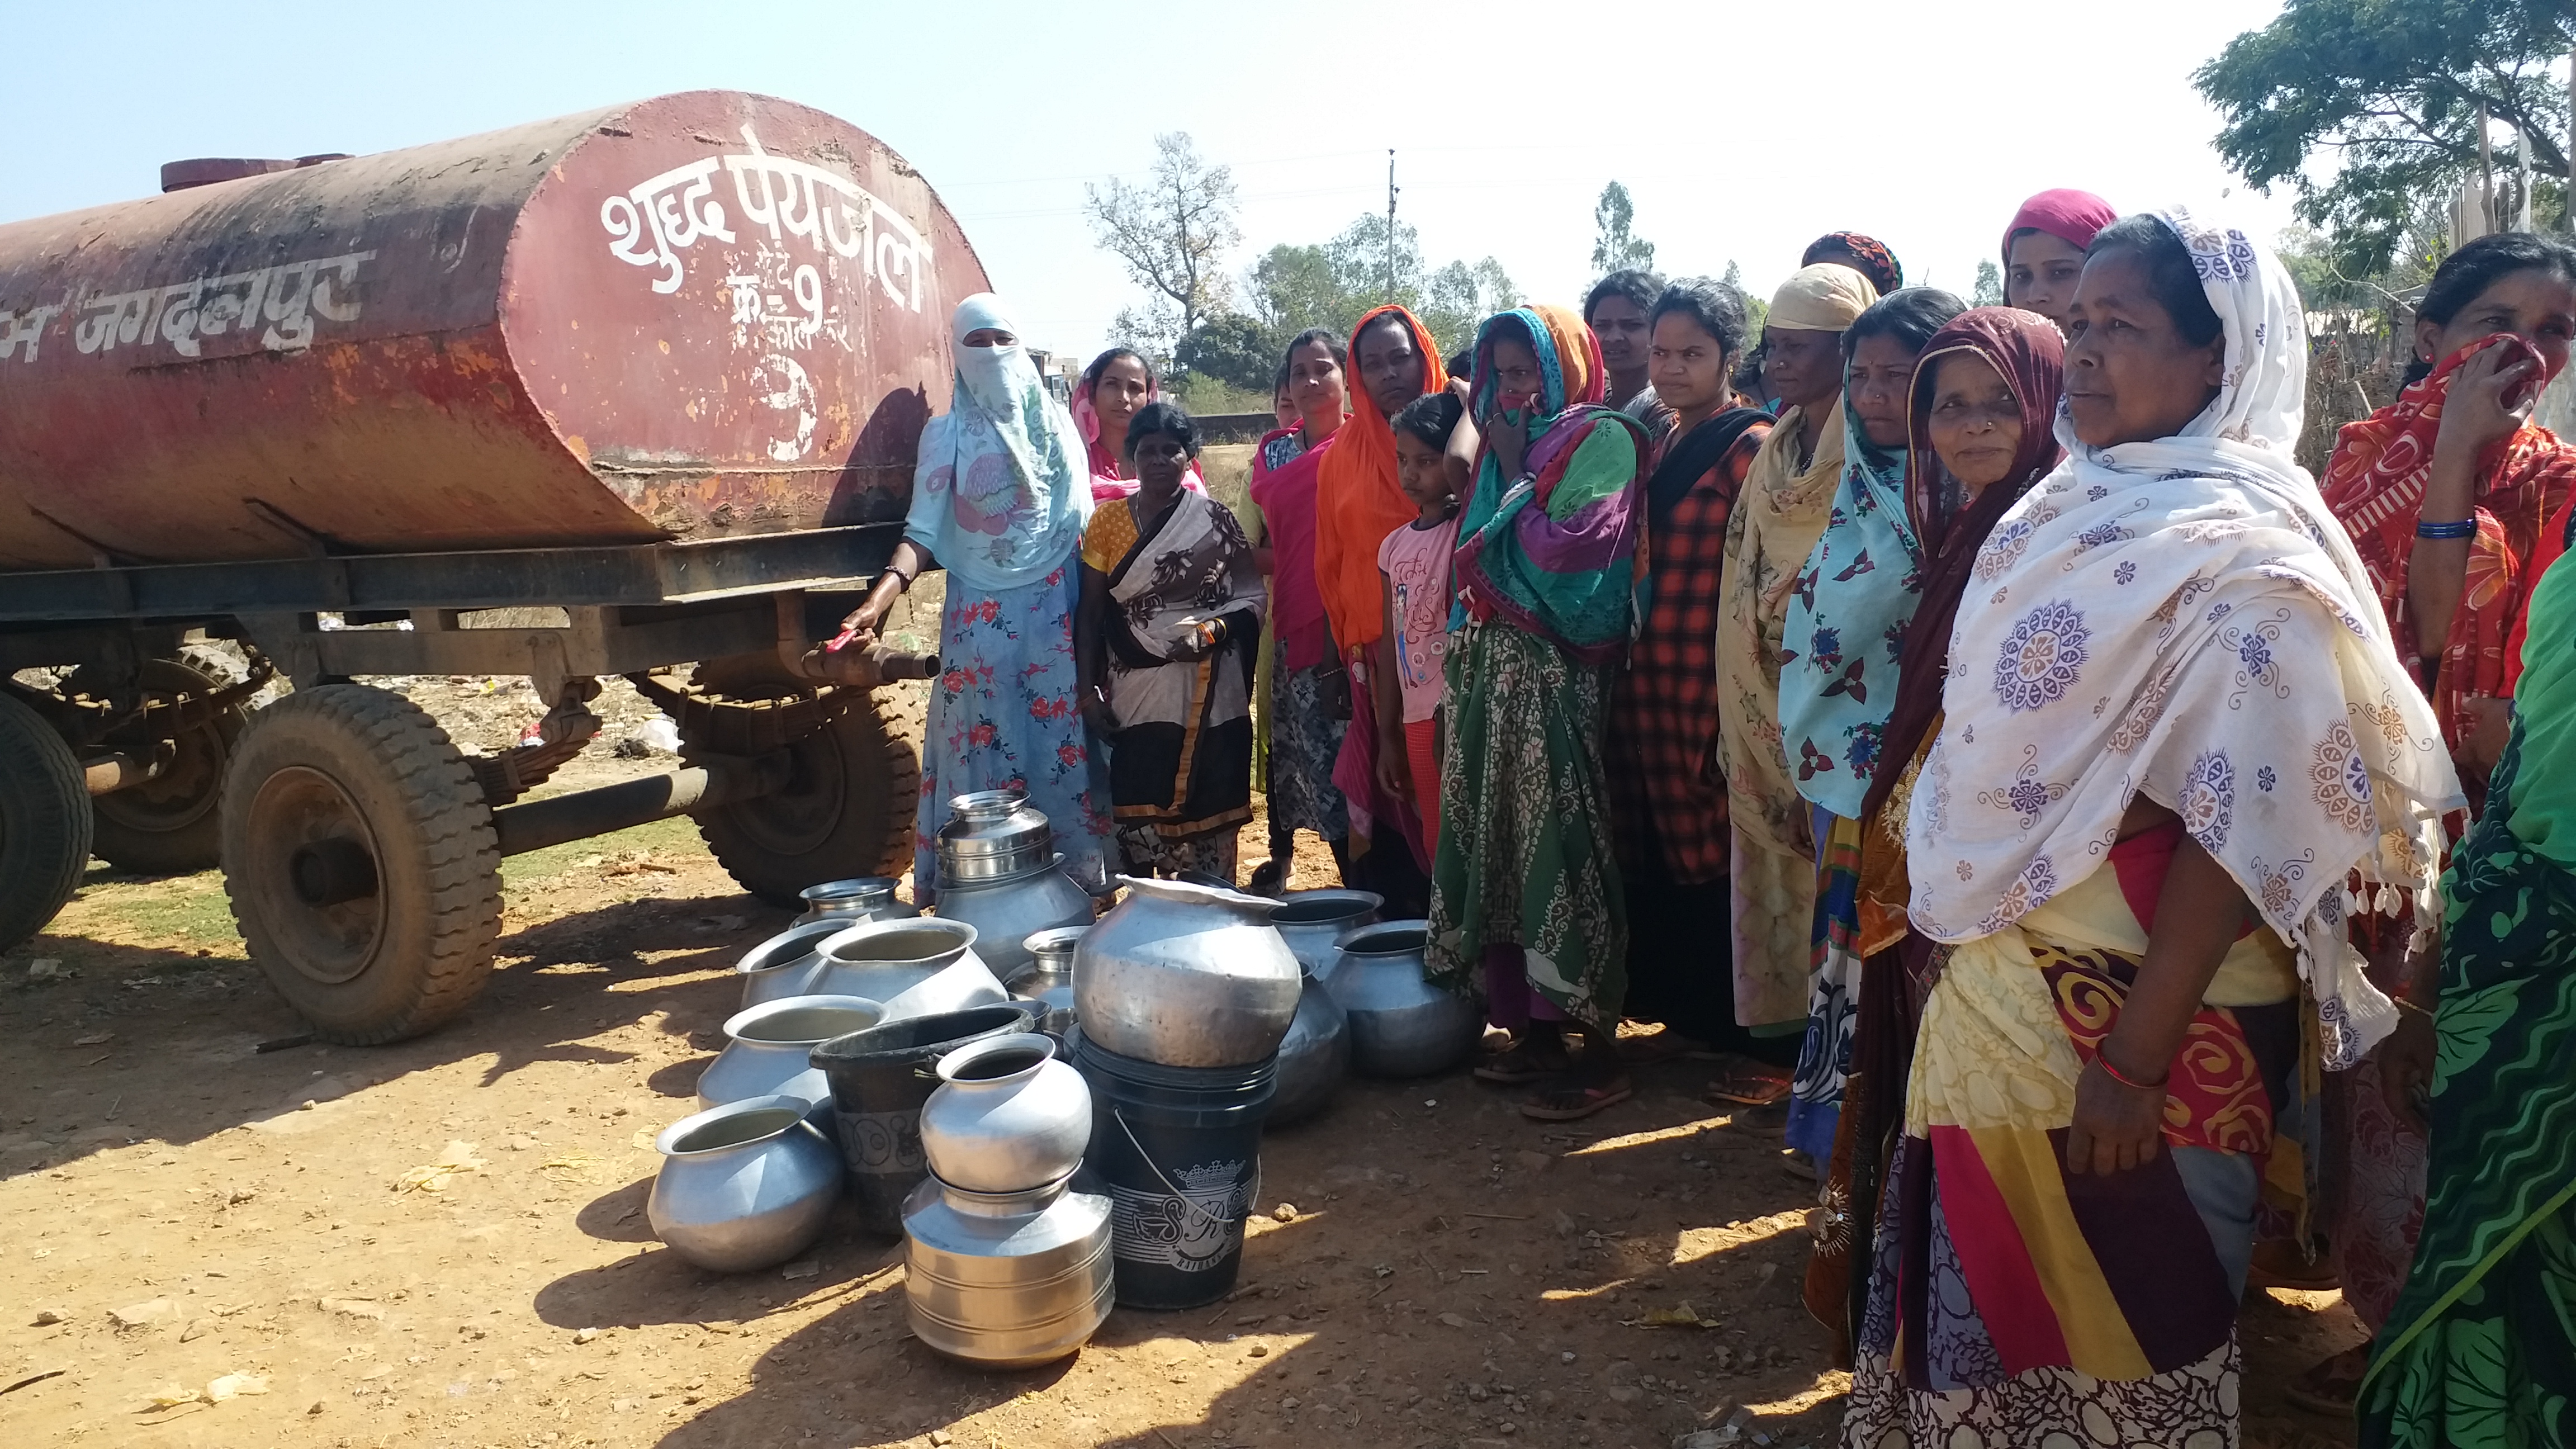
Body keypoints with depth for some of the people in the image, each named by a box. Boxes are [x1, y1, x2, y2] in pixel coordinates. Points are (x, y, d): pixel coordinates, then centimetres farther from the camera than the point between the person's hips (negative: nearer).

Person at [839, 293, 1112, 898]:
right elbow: (924, 531, -3)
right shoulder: (946, 433, 3)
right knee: (982, 747, 0)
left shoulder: (1053, 423, 8)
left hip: (1053, 610, 1)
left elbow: (1082, 522, 6)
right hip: (979, 616, -1)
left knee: (1058, 740, 1)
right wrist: (883, 593, -20)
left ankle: (1072, 879, 9)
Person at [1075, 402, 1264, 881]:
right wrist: (1088, 691, 1)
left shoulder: (1214, 519, 1)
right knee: (1136, 812, 0)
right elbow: (1090, 614, 6)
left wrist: (1212, 631, -15)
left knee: (1208, 806, 0)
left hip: (1208, 694, -2)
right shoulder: (1108, 521, 6)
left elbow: (1251, 597, 1)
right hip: (1135, 693, 2)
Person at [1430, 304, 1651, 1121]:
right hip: (1493, 671, 7)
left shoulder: (1600, 440, -3)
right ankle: (1534, 1028, 17)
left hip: (1558, 677, -7)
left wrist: (1516, 479, -4)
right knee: (1505, 842, 7)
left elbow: (1568, 555, -13)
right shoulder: (1507, 443, 18)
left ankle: (1600, 1052, 1)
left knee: (1562, 845, -7)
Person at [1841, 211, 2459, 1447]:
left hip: (2124, 1015, -7)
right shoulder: (2071, 506, 8)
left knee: (2108, 1316, 10)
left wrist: (2135, 1059, -23)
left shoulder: (2241, 551, -16)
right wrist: (1952, 940, 13)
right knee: (1989, 1298, 19)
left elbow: (2240, 824, -21)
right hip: (2001, 995, 7)